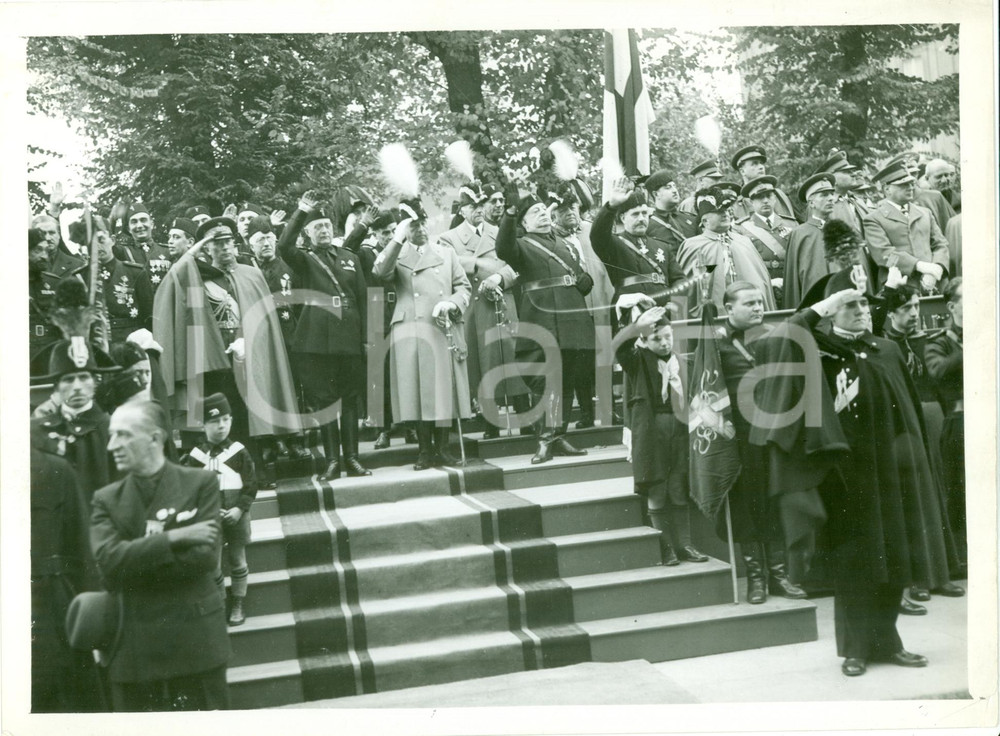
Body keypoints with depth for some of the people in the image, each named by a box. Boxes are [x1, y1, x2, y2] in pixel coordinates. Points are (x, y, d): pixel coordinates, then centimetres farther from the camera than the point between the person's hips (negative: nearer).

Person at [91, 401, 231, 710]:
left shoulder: (201, 484, -2)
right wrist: (173, 538, -17)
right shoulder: (106, 499, 6)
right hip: (134, 649, 2)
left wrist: (134, 562, -10)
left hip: (196, 642, -2)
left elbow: (205, 557, -13)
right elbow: (108, 563, -11)